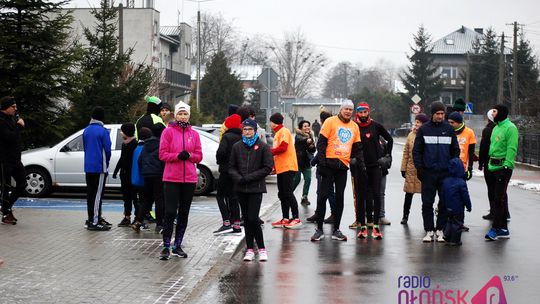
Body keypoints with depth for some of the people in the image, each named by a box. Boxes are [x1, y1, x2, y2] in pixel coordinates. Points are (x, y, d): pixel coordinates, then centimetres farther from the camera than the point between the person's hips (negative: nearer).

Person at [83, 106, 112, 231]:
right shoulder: (103, 131, -12)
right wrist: (106, 163, 7)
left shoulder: (86, 130, 9)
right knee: (97, 194, -7)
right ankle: (94, 222, -9)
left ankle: (92, 218, 21)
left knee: (90, 193, 13)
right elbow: (107, 149, -10)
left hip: (88, 167, 7)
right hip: (100, 167, -7)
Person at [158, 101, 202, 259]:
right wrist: (177, 155, -18)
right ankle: (166, 246, 1)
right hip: (171, 178, -3)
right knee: (170, 212, -7)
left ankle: (178, 245, 19)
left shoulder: (194, 134, 9)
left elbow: (199, 156, 8)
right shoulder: (168, 131, 0)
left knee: (184, 213, 9)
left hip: (189, 179, 4)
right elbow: (162, 154, -4)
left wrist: (189, 155, -12)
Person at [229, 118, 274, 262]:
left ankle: (261, 248, 0)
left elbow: (268, 168, -6)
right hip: (241, 188, 4)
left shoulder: (263, 147, -2)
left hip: (256, 188, -4)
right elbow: (232, 167, 10)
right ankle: (250, 249, 13)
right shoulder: (237, 146, 8)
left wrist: (249, 177, -12)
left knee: (253, 219, -11)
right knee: (247, 219, 7)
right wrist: (238, 178, -10)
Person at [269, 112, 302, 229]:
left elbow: (282, 148, -19)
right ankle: (285, 219, 12)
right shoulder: (278, 133, 21)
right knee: (282, 194, 9)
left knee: (288, 193, -11)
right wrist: (273, 165, 10)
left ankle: (296, 219, -11)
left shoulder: (284, 131, -8)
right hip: (281, 167, 10)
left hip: (287, 167, -10)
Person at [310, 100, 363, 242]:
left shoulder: (354, 126, 12)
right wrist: (322, 161, -14)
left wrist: (361, 165, 4)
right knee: (323, 196, -3)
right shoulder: (331, 122, -2)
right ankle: (319, 229, 4)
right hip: (330, 164, -4)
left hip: (343, 166, 5)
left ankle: (336, 230, 13)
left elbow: (357, 148, 16)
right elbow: (321, 142, -6)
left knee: (339, 197, 7)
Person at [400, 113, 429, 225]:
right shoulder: (411, 135, 6)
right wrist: (403, 168, 6)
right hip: (411, 169, 3)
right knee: (409, 193, 8)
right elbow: (406, 152, 9)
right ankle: (405, 216, 19)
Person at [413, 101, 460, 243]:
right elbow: (417, 150, 3)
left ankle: (440, 230, 11)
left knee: (445, 202, 3)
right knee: (427, 203, 0)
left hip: (445, 172, 1)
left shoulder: (449, 129, 7)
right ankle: (429, 230, 7)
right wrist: (419, 168, -6)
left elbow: (455, 150, 11)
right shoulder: (424, 129, 3)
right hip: (428, 172, -1)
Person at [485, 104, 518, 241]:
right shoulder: (496, 128, 17)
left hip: (503, 168, -9)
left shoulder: (510, 128, -11)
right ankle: (503, 228, 17)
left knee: (498, 198, -11)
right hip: (493, 168, 9)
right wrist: (490, 163, 18)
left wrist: (507, 166, -24)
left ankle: (496, 228, -10)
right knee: (500, 198, 12)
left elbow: (512, 149, -18)